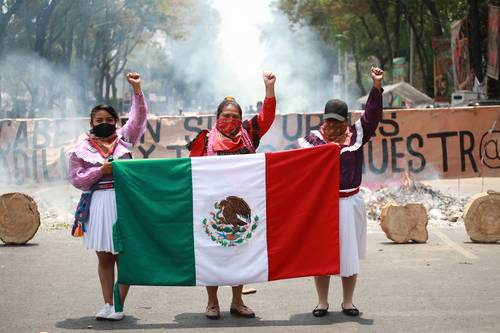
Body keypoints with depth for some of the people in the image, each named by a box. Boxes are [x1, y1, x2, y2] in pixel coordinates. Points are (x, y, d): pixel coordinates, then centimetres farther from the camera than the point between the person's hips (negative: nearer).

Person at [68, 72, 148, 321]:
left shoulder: (124, 139, 8)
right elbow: (76, 179, 3)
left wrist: (137, 90, -9)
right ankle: (107, 304, 15)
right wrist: (101, 171, -9)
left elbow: (139, 117, 1)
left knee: (124, 256, 0)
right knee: (104, 258, 7)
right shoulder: (81, 149, 5)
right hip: (97, 205, 0)